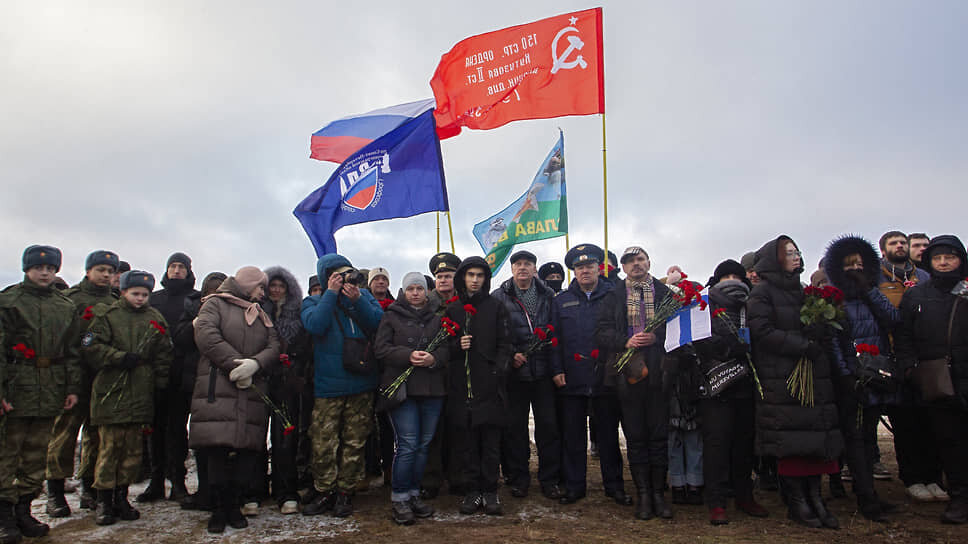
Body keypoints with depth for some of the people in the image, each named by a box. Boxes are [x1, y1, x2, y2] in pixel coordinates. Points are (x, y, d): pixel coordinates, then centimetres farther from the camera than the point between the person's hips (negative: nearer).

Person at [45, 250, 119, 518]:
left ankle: (90, 487, 19)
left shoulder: (116, 303, 16)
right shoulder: (69, 297, 5)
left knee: (97, 434, 8)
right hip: (75, 377, -3)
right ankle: (55, 491, 8)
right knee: (64, 433, -2)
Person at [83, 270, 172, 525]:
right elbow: (92, 348, -5)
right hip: (110, 392, -3)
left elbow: (163, 354, 14)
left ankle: (121, 496, 19)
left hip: (141, 393, 3)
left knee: (133, 447, 7)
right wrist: (120, 358, -15)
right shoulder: (106, 315, 4)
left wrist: (160, 383, 7)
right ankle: (104, 500, 10)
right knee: (109, 445, -2)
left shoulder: (155, 319, 12)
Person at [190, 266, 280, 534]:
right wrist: (234, 364, -13)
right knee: (217, 447, -7)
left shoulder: (262, 315, 24)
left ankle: (235, 506, 9)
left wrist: (254, 364, -10)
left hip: (254, 391, 4)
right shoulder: (214, 304, 10)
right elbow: (206, 335, -7)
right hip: (217, 388, -4)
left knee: (249, 447, -3)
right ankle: (218, 509, 5)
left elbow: (274, 346, 11)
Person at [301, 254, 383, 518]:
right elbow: (315, 325, -17)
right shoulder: (314, 302, 5)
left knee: (354, 442, 7)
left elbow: (378, 323, -7)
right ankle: (324, 492, 16)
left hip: (361, 385, 2)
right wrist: (331, 293, -14)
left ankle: (345, 491, 20)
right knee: (323, 443, -1)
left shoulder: (363, 295, 8)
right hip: (328, 385, -1)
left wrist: (357, 300, -18)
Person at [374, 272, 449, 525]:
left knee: (423, 444, 8)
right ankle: (399, 498, 5)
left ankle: (413, 493, 22)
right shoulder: (392, 316, 7)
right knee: (407, 444, -8)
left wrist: (434, 358, -13)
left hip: (432, 389, 4)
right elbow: (380, 348, -3)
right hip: (401, 387, -3)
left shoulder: (437, 317, 14)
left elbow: (448, 347, 8)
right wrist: (408, 355, -16)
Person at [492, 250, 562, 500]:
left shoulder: (548, 296, 9)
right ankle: (518, 478, 19)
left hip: (544, 370, 1)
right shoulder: (498, 297, 4)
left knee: (549, 424, 4)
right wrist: (510, 355, -9)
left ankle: (550, 479, 16)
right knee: (514, 426, 5)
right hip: (513, 372, -1)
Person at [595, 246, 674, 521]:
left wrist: (657, 337, -15)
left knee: (660, 434, 4)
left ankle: (658, 492, 15)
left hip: (658, 372, 0)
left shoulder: (665, 294, 10)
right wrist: (626, 342, -15)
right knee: (635, 436, 4)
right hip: (628, 373, 0)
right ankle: (643, 494, 13)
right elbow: (601, 333, 1)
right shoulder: (614, 297, 10)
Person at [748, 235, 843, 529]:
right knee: (790, 441, -6)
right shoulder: (762, 293, 0)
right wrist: (802, 346, -13)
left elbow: (821, 332, 18)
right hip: (781, 378, -6)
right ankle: (796, 501, 3)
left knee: (816, 438, 0)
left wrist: (816, 335, -5)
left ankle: (814, 497, 7)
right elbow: (763, 332, -12)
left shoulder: (802, 292, 20)